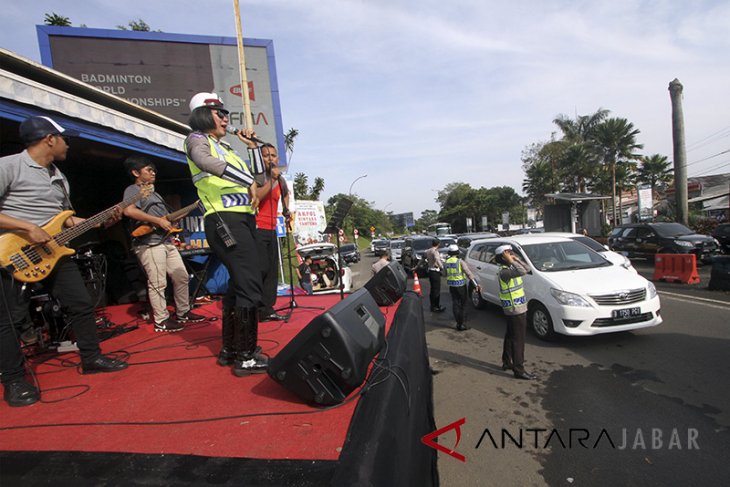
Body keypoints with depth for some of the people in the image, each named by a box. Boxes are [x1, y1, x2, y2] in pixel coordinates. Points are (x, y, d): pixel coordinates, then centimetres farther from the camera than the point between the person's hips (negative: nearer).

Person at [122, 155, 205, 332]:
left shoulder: (154, 193, 25)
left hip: (166, 241, 9)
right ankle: (161, 321, 3)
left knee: (182, 277, 9)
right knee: (158, 284, -7)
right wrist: (158, 221, -20)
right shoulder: (133, 190, -3)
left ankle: (183, 313, 20)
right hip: (149, 243, -9)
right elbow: (129, 211, -22)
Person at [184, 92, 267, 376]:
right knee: (250, 286, -14)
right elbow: (206, 162, -21)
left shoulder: (225, 148, 27)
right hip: (224, 220, -9)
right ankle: (246, 357, -5)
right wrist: (248, 182, -25)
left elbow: (257, 173, 31)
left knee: (238, 283, 12)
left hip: (243, 219, 9)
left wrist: (252, 145, 23)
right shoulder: (197, 139, 4)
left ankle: (229, 350, 23)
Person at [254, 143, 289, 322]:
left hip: (271, 230, 7)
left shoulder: (280, 180, 15)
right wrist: (272, 179, -21)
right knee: (261, 269, -12)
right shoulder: (257, 176, -5)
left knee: (272, 270, 6)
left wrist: (286, 210, 22)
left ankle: (267, 309, 13)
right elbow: (255, 197, -21)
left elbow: (285, 194, 36)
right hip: (257, 228, -7)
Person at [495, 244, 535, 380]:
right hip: (515, 309, -10)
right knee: (518, 340, -4)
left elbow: (526, 269, 11)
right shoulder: (504, 271, -22)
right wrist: (511, 260, -28)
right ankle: (519, 370, 4)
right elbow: (522, 271, -35)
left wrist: (516, 259, 4)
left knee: (510, 336, 19)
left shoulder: (510, 268, 10)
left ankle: (507, 362, 32)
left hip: (514, 309, 10)